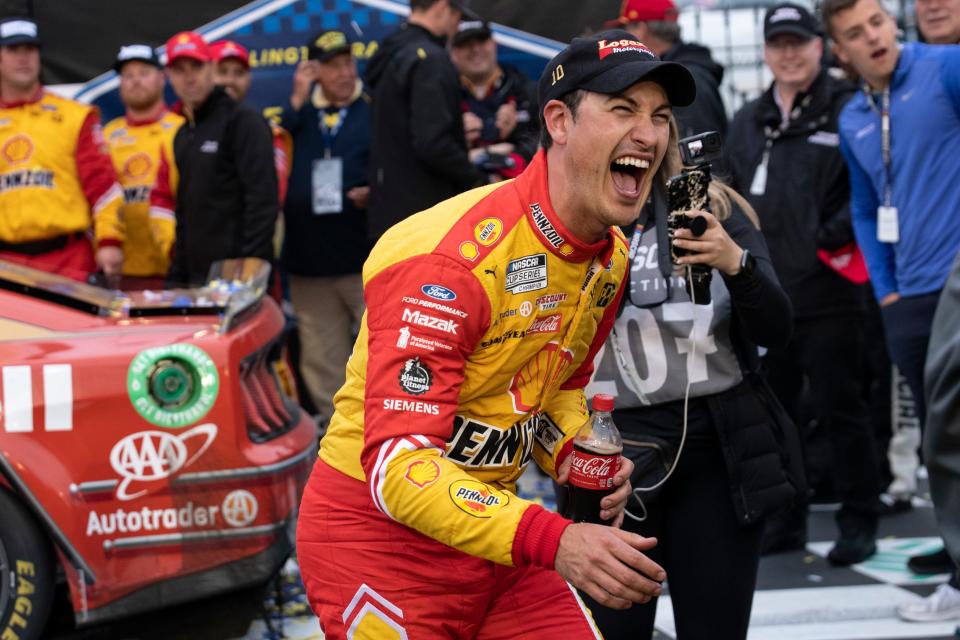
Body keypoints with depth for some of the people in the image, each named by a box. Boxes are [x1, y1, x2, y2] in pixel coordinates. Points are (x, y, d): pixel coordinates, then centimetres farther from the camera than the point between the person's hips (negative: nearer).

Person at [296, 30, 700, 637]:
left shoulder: (611, 256, 2)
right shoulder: (451, 257, -26)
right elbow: (397, 464, -31)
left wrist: (573, 458, -4)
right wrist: (551, 539, -41)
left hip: (490, 525, 8)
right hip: (377, 535, -7)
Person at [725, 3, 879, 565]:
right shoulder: (748, 123, 17)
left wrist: (838, 233, -19)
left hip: (827, 292, -6)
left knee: (840, 409, -2)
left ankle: (859, 523, 7)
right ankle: (785, 519, 22)